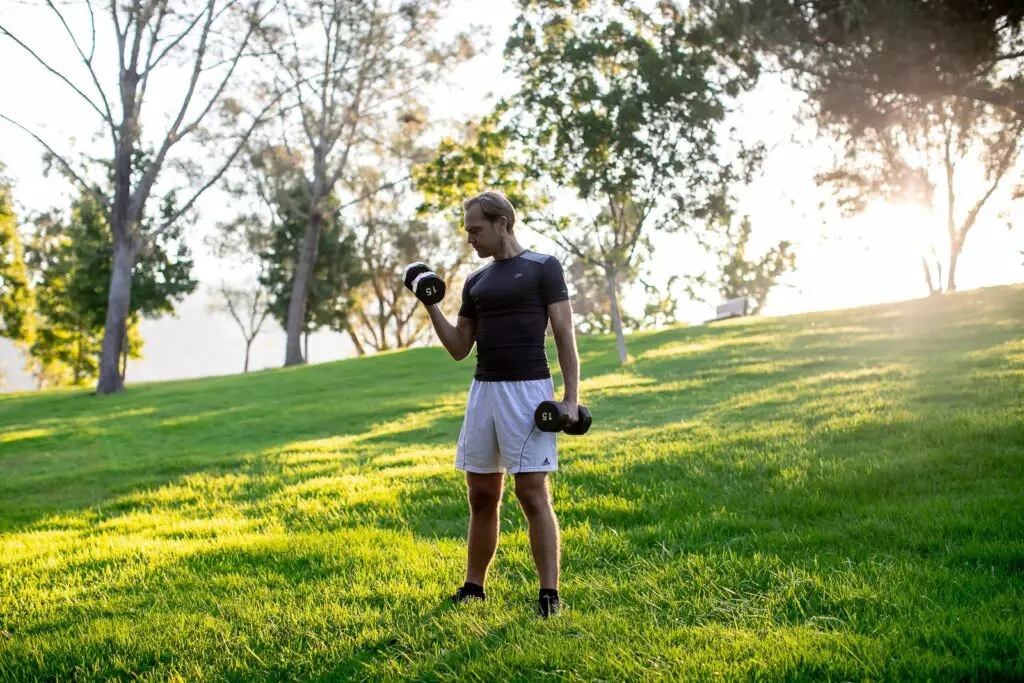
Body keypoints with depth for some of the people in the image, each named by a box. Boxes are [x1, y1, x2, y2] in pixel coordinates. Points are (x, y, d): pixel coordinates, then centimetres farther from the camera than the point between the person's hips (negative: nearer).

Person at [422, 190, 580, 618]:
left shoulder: (543, 268, -1)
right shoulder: (476, 282, 16)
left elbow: (564, 334, -5)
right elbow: (459, 349, 16)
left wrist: (571, 397, -12)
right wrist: (431, 306, 4)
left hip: (528, 390, -6)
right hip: (483, 390, 6)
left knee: (532, 493, -9)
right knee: (482, 497, 10)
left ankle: (549, 595, -5)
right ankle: (473, 588, 21)